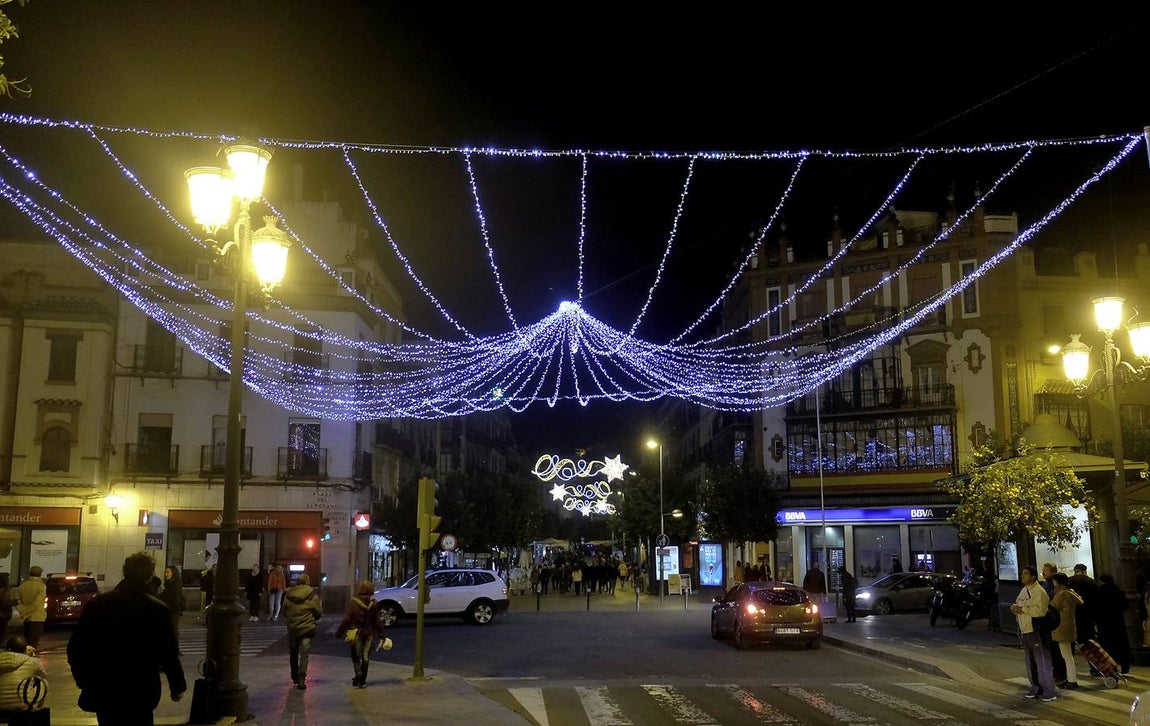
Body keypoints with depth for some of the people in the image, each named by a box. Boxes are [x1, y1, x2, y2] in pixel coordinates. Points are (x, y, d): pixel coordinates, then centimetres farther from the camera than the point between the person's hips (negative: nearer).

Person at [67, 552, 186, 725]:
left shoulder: (97, 603, -4)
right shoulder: (157, 610, -13)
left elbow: (76, 647, 0)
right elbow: (168, 654, -8)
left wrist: (84, 681, 14)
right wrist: (177, 686, 6)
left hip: (102, 691, 3)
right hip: (140, 694, -3)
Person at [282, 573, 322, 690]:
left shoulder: (288, 594, -1)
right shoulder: (312, 595, -9)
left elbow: (284, 612, 6)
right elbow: (319, 612, -3)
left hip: (292, 628, 3)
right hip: (307, 628, -3)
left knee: (293, 653, 19)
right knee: (304, 654, 0)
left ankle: (295, 677, 31)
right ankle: (301, 679, -9)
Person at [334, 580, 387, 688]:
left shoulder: (353, 603, -13)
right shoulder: (374, 604, -7)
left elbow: (347, 619, -11)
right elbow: (377, 621, -3)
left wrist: (339, 632, -3)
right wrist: (382, 634, 5)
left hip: (356, 633, -2)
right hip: (369, 633, 2)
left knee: (356, 656, 11)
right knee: (366, 657, 11)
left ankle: (358, 674, -10)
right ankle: (363, 681, 13)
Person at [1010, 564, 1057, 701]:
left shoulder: (1039, 591, -14)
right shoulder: (1023, 590, 16)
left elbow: (1039, 610, -26)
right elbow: (1017, 605, 22)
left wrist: (1022, 609, -21)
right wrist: (1015, 608, 0)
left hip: (1036, 631, -9)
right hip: (1024, 631, 9)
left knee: (1042, 662, -5)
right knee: (1030, 662, 15)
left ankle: (1049, 691, 0)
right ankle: (1035, 688, 25)